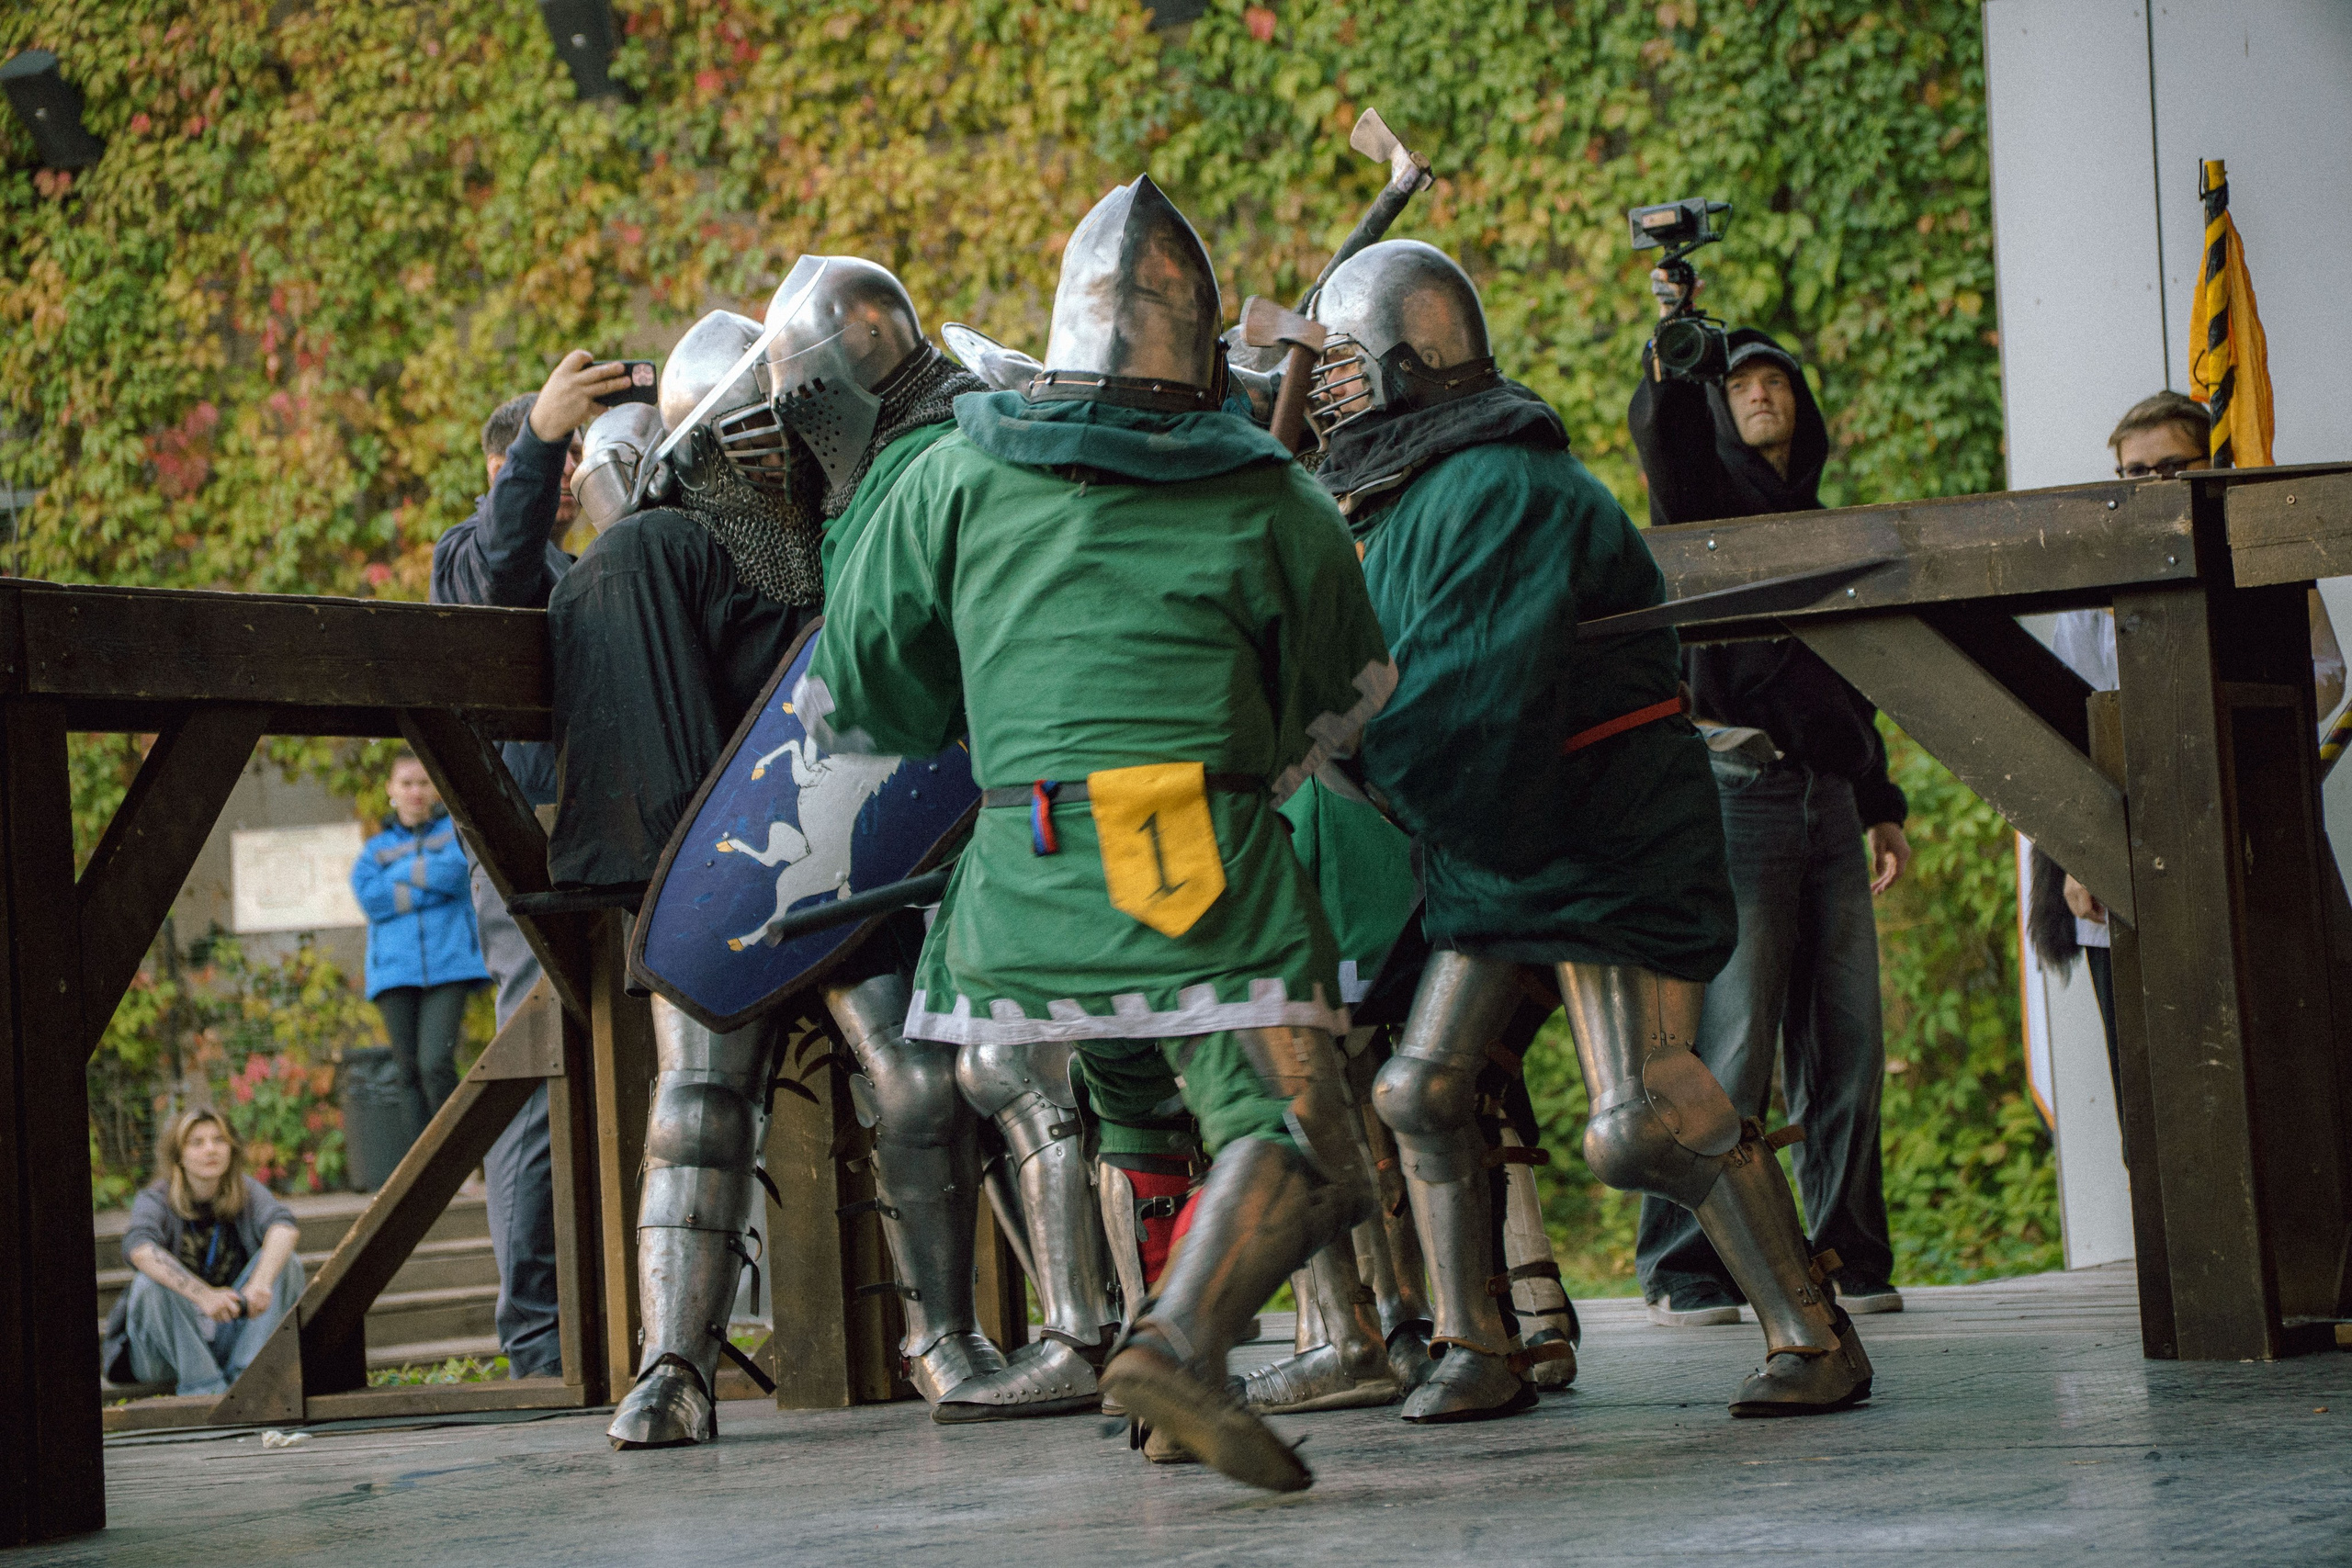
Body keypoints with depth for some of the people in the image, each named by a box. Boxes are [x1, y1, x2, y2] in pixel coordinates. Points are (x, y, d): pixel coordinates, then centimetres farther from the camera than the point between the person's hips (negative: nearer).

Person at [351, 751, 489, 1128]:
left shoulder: (456, 829, 12)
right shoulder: (376, 848, 18)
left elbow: (457, 869, -9)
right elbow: (368, 896, -1)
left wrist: (406, 874, -1)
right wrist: (430, 885, -4)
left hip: (447, 966, -3)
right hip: (395, 970, 3)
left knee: (436, 1064, -17)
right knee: (411, 1072, -1)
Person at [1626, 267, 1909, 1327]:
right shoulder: (1703, 500, 7)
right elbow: (1659, 425, -17)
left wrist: (1881, 805, 23)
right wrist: (1673, 326, -31)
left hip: (1827, 800, 6)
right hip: (1735, 792, -6)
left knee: (1846, 1038, 3)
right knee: (1730, 1036, -11)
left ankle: (1848, 1255, 10)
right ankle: (1684, 1269, -8)